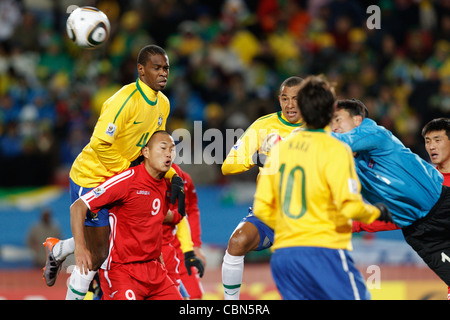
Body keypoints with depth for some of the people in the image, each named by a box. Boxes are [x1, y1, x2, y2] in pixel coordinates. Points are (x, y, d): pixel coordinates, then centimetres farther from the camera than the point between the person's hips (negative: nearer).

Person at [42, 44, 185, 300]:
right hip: (91, 177, -8)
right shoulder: (126, 100, -25)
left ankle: (57, 250, 38)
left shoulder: (163, 104, 3)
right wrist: (128, 170, -16)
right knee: (97, 255, -5)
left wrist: (173, 177, -1)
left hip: (119, 177, 8)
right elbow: (101, 144, -25)